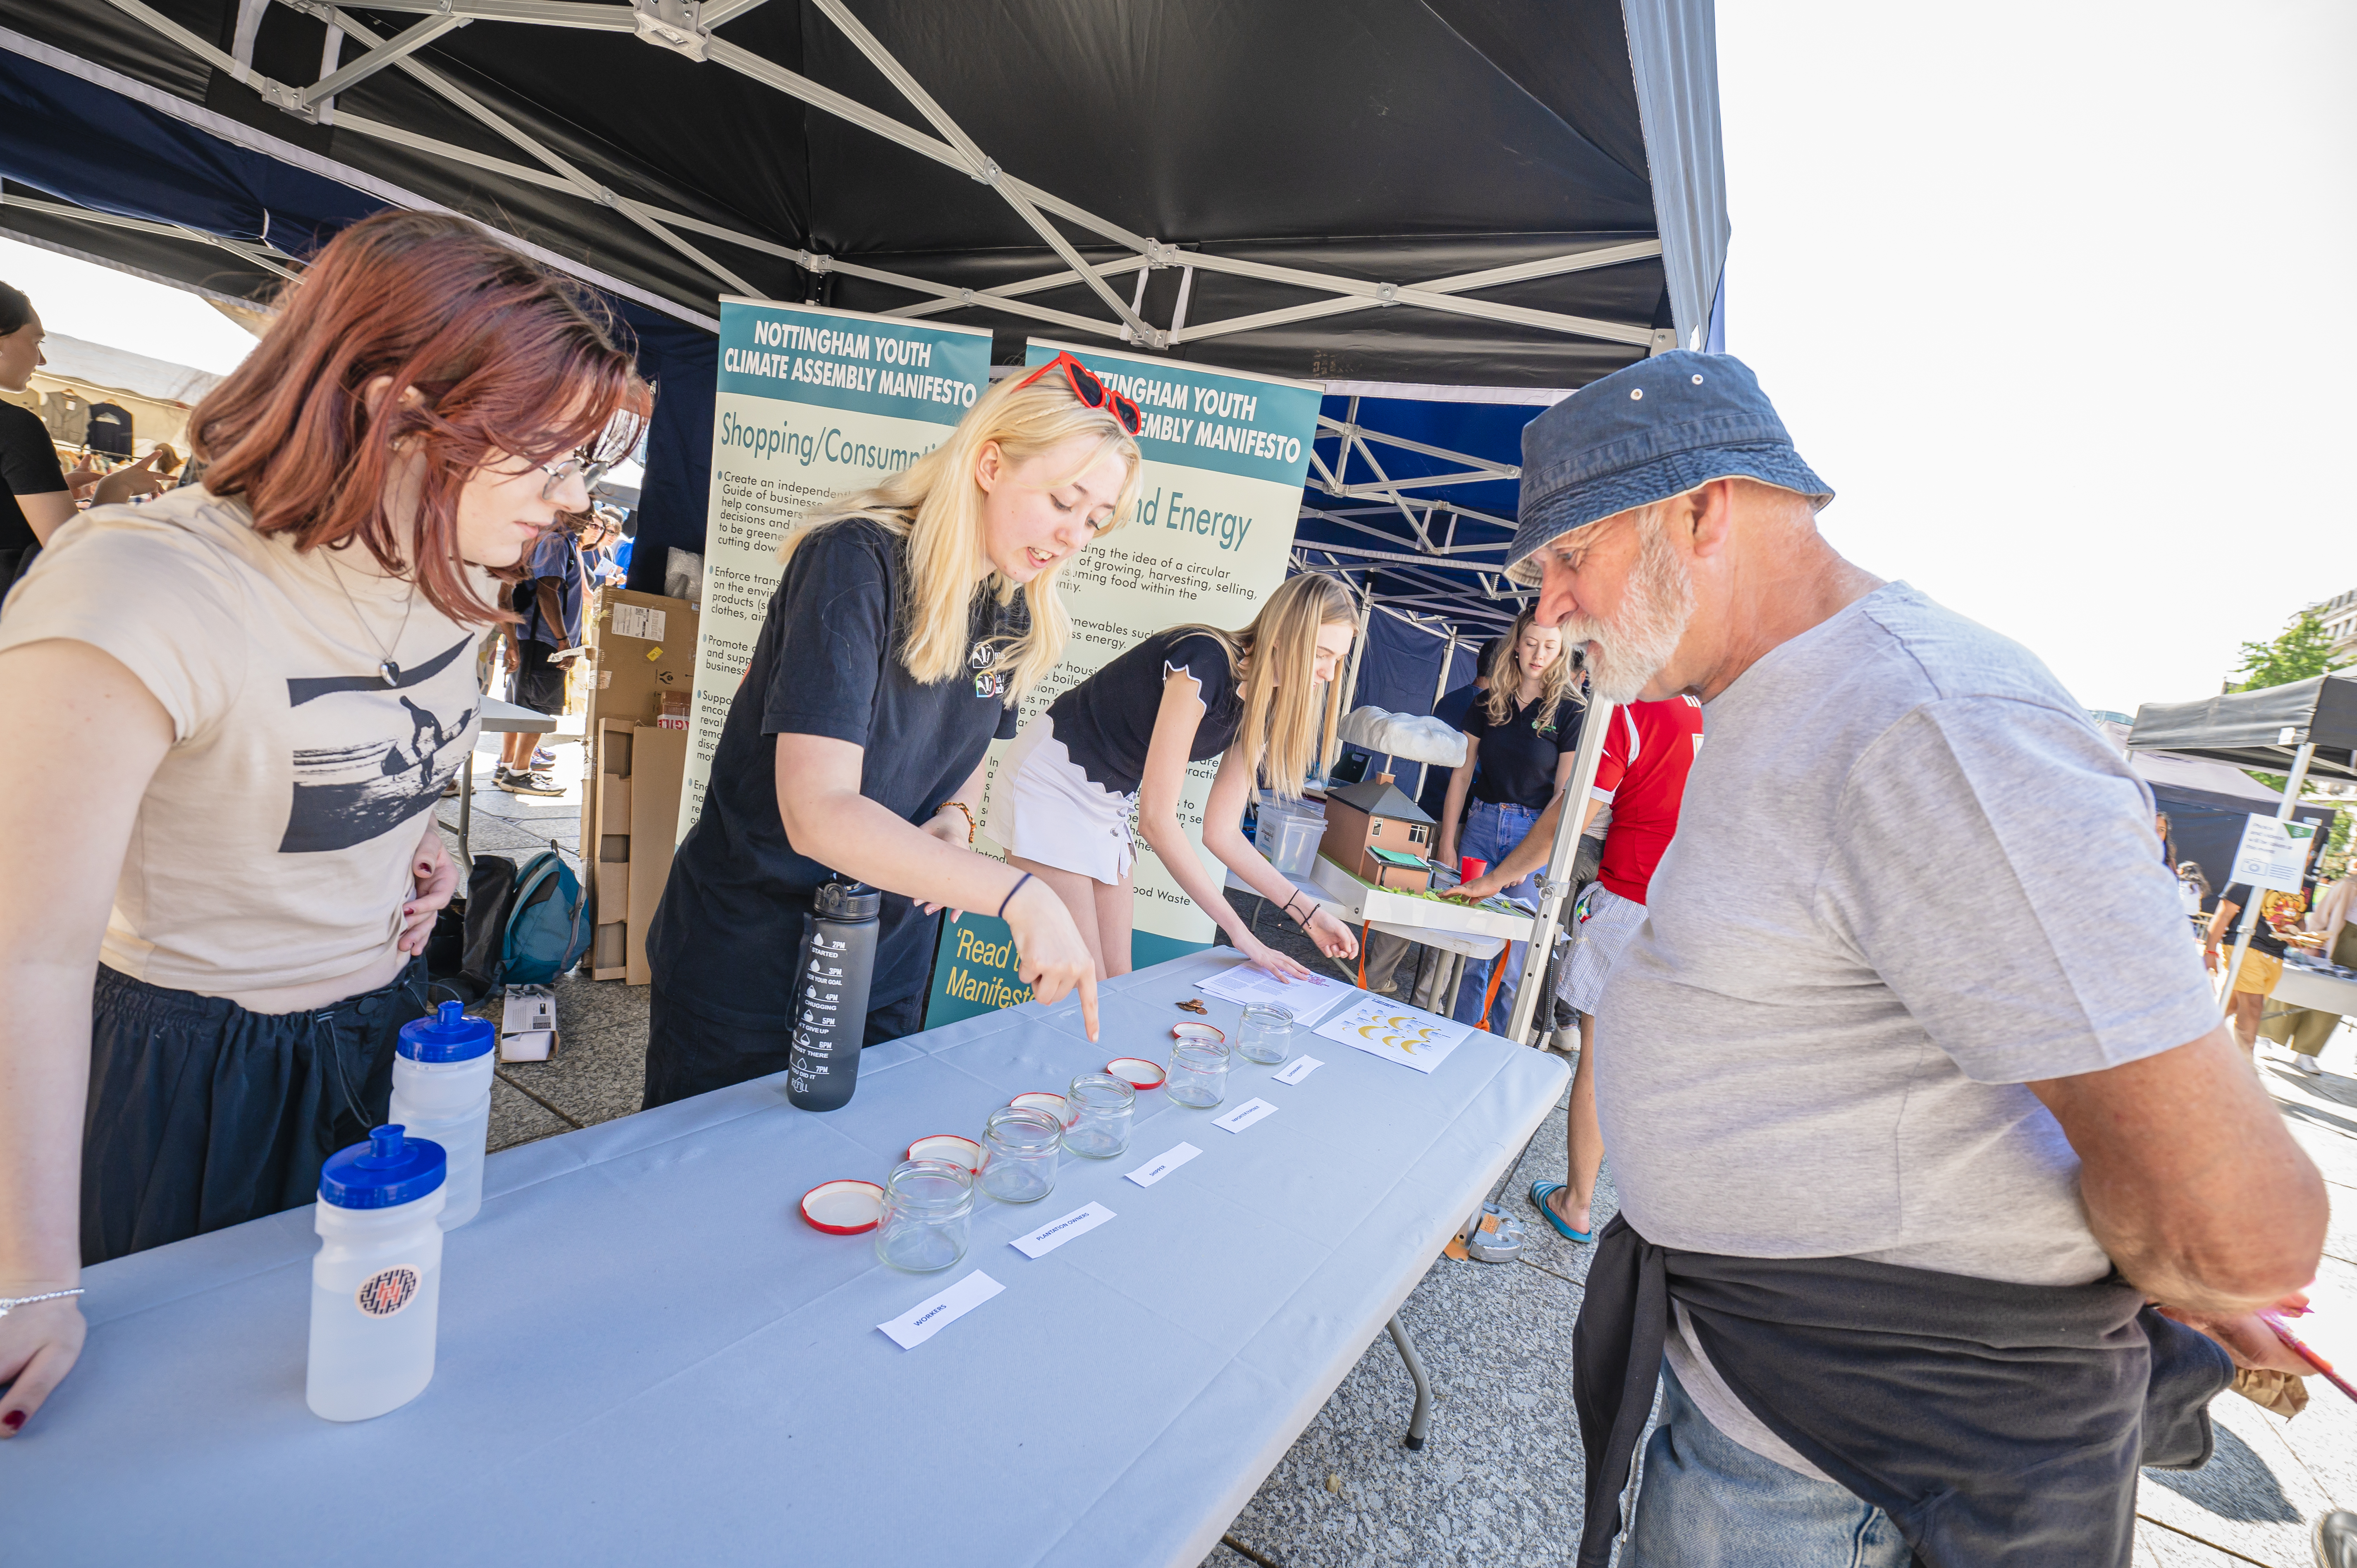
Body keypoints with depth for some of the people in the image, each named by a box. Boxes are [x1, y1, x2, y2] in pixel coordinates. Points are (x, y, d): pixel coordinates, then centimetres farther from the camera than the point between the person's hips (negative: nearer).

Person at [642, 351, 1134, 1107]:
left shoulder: (1013, 617, 0)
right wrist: (1017, 894, -37)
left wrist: (956, 818, -6)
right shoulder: (856, 561, -23)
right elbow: (818, 812, -32)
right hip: (749, 965, -6)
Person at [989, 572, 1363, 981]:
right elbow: (1156, 819, -26)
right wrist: (1240, 932, -22)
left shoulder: (1258, 712, -2)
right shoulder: (1205, 661, -27)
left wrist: (1308, 914, -2)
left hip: (1109, 805, 8)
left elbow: (1223, 833, 3)